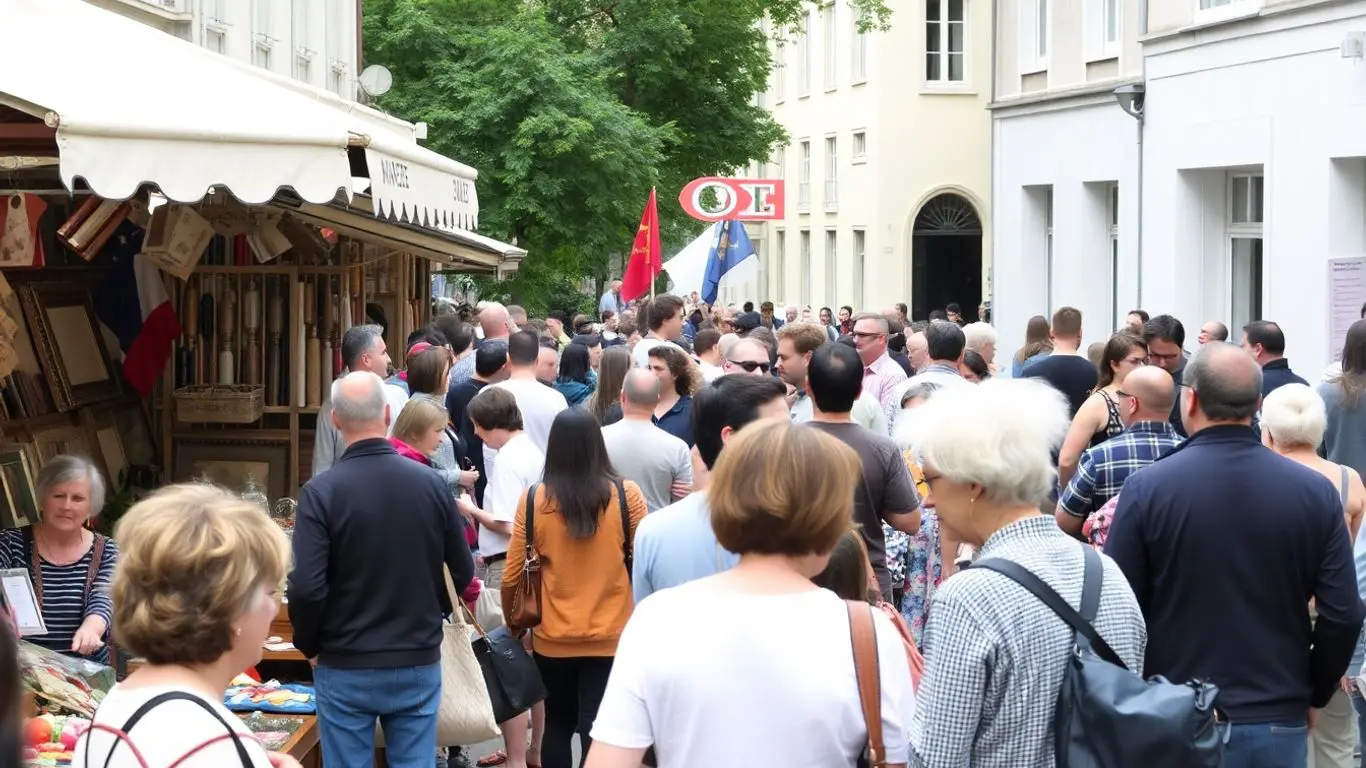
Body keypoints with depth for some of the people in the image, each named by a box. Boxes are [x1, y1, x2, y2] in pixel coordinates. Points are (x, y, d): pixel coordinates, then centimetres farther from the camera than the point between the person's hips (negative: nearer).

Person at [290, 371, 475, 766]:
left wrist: (309, 646, 0)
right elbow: (462, 572, 5)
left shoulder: (321, 492, -15)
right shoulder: (432, 484, -5)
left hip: (345, 667, -2)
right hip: (419, 663, 2)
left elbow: (306, 587, -18)